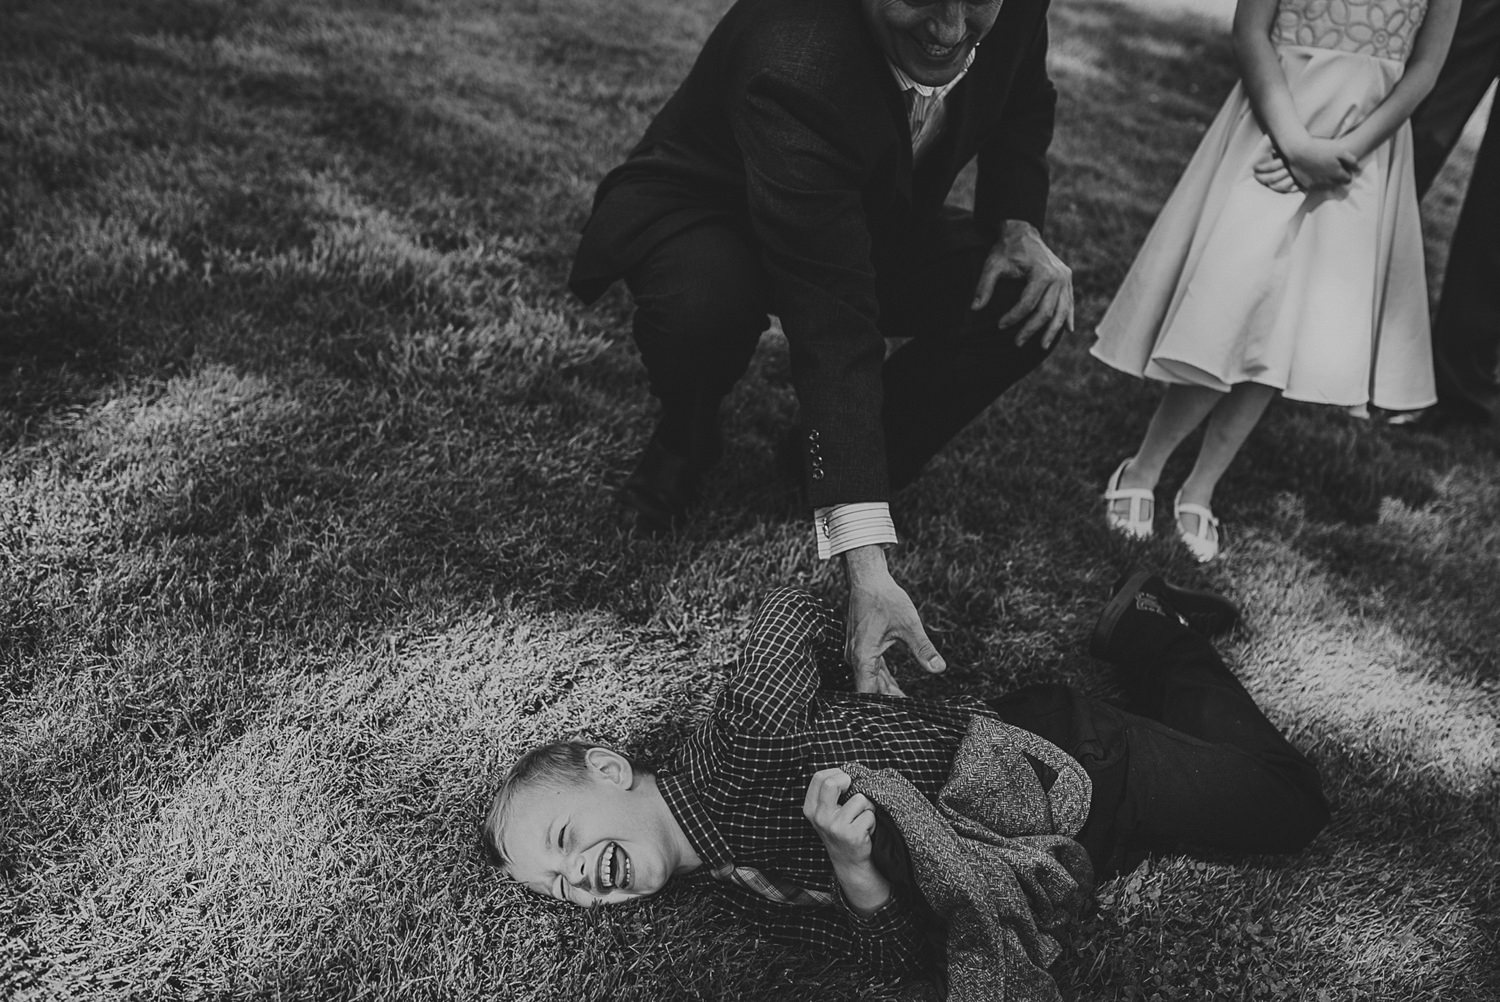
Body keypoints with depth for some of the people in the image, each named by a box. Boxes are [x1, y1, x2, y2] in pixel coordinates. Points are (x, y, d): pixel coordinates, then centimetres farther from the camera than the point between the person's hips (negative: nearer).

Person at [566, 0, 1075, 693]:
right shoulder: (795, 69, -39)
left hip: (865, 222, 6)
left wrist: (1020, 226, -15)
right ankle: (682, 449, -2)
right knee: (706, 301, -39)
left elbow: (1022, 102, 6)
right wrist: (866, 567, -47)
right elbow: (832, 327, -44)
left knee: (1030, 304, -17)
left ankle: (828, 468, 1)